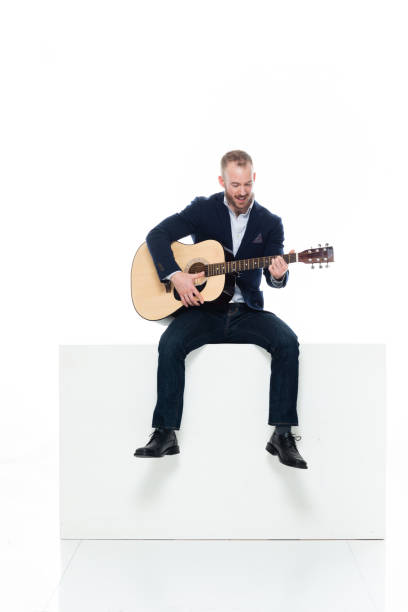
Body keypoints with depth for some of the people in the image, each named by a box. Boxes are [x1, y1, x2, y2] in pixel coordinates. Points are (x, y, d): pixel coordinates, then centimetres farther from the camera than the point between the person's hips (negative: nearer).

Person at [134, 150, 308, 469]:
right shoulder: (203, 209, 3)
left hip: (247, 311, 1)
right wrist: (175, 275, -19)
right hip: (203, 308, -1)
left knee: (288, 341, -25)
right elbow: (157, 235, -5)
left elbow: (274, 278, -1)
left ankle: (282, 434, -18)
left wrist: (278, 276, -27)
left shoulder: (270, 222, 6)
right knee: (170, 344, -29)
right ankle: (166, 434, -16)